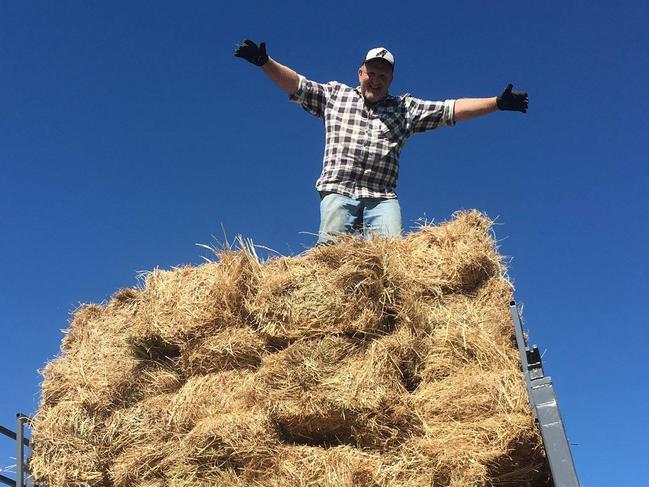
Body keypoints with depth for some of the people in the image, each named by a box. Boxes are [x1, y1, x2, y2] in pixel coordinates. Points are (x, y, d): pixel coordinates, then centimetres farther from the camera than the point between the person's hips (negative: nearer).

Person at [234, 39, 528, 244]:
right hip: (338, 191, -1)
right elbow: (297, 86, 14)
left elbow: (450, 110, 15)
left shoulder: (405, 108, 20)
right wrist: (264, 62, 1)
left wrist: (498, 103, 7)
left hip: (382, 198, 1)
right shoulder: (335, 94, 20)